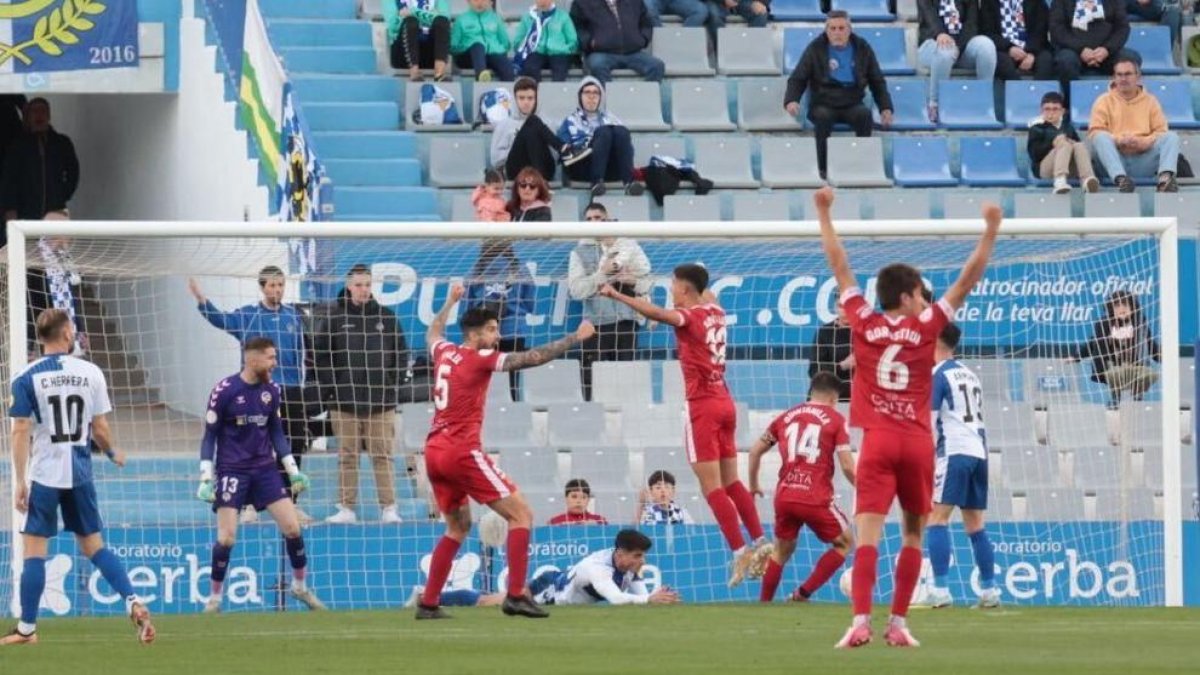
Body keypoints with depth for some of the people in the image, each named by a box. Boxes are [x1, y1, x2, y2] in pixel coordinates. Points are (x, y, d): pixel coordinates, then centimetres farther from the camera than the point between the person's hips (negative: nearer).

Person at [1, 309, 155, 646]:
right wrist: (113, 452, 24)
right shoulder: (90, 373, 0)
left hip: (43, 474, -3)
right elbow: (100, 428, 3)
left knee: (34, 549, 2)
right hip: (80, 474, 3)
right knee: (93, 545, 13)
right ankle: (133, 602, -3)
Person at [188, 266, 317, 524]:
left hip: (291, 393, 3)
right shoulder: (247, 316, 0)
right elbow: (220, 319, -15)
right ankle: (250, 505, 5)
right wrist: (201, 299, -30)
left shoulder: (294, 316, 8)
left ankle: (289, 503, 16)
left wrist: (303, 383, 8)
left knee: (293, 451, 6)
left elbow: (301, 353, 12)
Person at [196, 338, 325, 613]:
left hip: (264, 469, 4)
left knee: (292, 527, -1)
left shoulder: (272, 391, 3)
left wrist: (293, 471, 11)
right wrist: (206, 479, -10)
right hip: (232, 470, -4)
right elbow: (209, 436, -6)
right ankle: (214, 598, 6)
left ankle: (300, 586, 19)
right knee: (226, 538, -10)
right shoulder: (224, 391, -11)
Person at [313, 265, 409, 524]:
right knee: (347, 456, 2)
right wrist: (331, 387, -4)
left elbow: (402, 352, 13)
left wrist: (393, 382, 4)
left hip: (381, 401, 1)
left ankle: (389, 508, 0)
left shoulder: (386, 316, 8)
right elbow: (320, 353, 3)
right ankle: (346, 508, 5)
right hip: (345, 401, -1)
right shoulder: (333, 316, 2)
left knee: (383, 455, 0)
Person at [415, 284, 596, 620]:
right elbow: (532, 358, -14)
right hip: (463, 451, -8)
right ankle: (516, 595, -15)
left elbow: (432, 334, 37)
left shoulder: (444, 353, 12)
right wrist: (575, 338, -8)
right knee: (521, 514, -5)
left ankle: (428, 603, 16)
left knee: (459, 526, 22)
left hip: (435, 453, 8)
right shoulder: (480, 359, -8)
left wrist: (450, 302, 52)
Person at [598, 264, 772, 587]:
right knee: (730, 481, 15)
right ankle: (760, 542, 12)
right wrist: (697, 280, 50)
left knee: (711, 485, -7)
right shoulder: (715, 312, 9)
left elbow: (656, 313, -32)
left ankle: (740, 551, -12)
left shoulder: (689, 317, -12)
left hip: (702, 406, -8)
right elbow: (709, 296, 35)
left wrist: (616, 295, -35)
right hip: (724, 403, 8)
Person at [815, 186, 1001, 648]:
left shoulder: (864, 323, 2)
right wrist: (990, 231, 9)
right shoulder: (925, 327, 0)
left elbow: (839, 265, 11)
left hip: (877, 441, 0)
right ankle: (898, 624, 7)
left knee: (868, 533, -10)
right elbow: (968, 280, 4)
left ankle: (861, 622, -23)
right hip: (918, 442, 0)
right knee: (913, 535, 11)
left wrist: (824, 215, 20)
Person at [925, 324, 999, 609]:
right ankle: (989, 590, 12)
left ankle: (940, 590, -20)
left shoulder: (938, 374, -4)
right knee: (975, 524, 13)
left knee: (937, 518, -9)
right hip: (979, 451, 8)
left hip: (954, 450, -8)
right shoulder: (969, 374, 20)